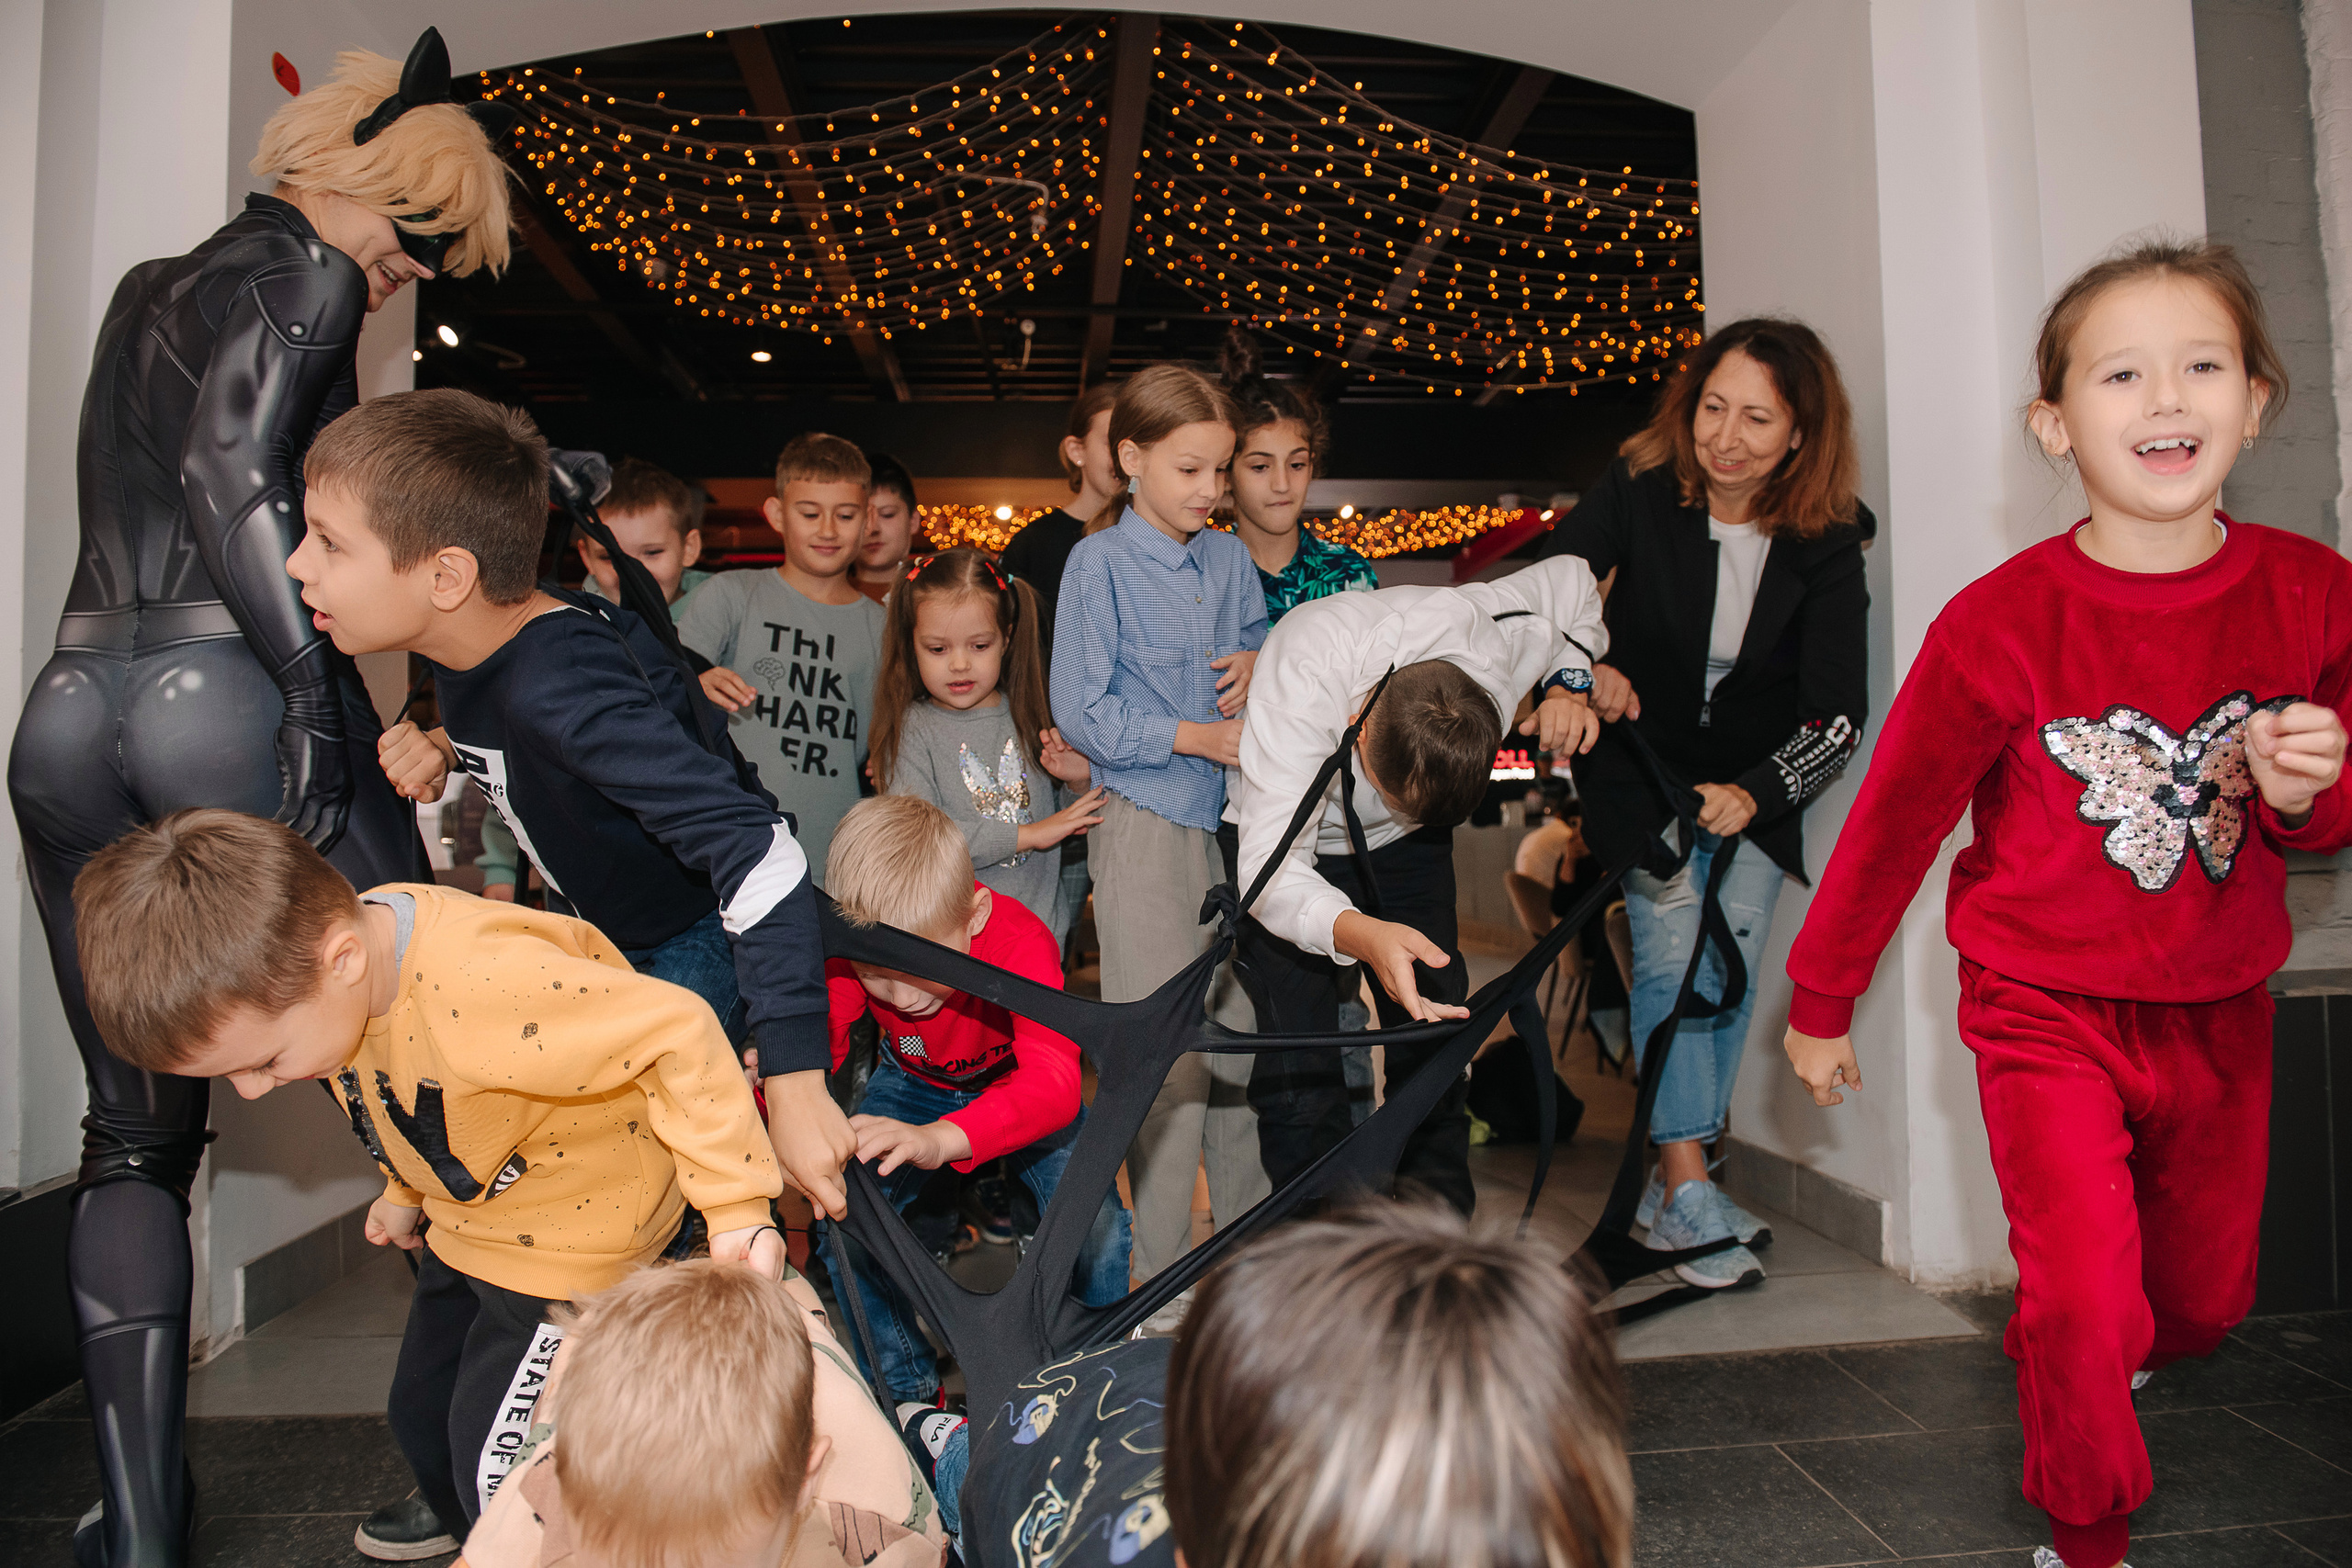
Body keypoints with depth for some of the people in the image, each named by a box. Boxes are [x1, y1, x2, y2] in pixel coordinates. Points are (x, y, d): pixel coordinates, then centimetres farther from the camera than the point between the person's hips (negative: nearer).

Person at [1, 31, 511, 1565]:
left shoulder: (149, 288, 26)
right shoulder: (304, 269, 1)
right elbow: (233, 473, -14)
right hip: (225, 695, -8)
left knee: (134, 1132, 10)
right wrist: (318, 690, -19)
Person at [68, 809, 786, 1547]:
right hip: (471, 1226, 9)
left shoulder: (483, 989, -43)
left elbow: (677, 1031, -37)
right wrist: (406, 1190, 25)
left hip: (573, 1237, -9)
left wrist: (734, 1205, -33)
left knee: (495, 1467, -1)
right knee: (421, 1419, 24)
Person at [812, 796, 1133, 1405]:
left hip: (1014, 1086, -2)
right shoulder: (854, 945, -29)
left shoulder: (1022, 944, -39)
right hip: (912, 1085, 3)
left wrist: (942, 1139, -69)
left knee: (1093, 1216, -23)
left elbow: (1054, 1083, -52)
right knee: (844, 1220, -18)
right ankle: (908, 1394, 7)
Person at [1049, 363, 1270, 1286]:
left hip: (1232, 817, 6)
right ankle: (1162, 1266, 12)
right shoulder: (1100, 561, -6)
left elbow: (1257, 642, 23)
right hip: (1145, 821, -5)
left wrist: (1255, 661, -1)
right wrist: (1198, 736, -15)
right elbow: (1081, 711, -10)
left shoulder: (1227, 557, 11)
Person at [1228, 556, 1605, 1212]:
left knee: (1433, 1032, -1)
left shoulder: (1505, 638, -28)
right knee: (1298, 1062, -12)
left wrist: (1569, 685, -18)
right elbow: (1272, 866, -45)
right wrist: (1362, 935, -63)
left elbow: (1572, 579, -3)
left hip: (1407, 849, 3)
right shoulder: (1303, 672, -41)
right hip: (1288, 839, -3)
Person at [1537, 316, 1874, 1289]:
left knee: (1734, 965, -1)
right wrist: (1585, 669, -28)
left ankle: (1680, 1179, 14)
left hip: (1755, 785, 2)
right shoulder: (1639, 491, -14)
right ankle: (1684, 1190, -9)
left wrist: (1753, 792, -28)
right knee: (1670, 956, -14)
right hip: (1643, 765, -2)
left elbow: (1838, 708, -13)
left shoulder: (1826, 543, -12)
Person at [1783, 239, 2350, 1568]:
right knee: (2088, 1305, -11)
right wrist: (1822, 1000, 1)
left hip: (2220, 1013, 5)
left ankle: (2059, 1363, 54)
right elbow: (1897, 817, -8)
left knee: (2204, 1297, 18)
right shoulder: (2001, 624, -19)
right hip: (2048, 1011, -4)